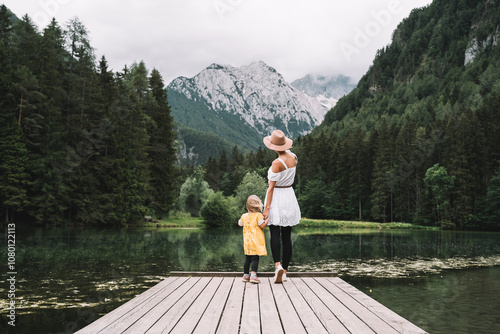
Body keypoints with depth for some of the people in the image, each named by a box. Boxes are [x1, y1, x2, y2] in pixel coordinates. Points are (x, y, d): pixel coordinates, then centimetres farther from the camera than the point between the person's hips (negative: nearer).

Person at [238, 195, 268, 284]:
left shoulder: (244, 216, 9)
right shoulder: (258, 215, -8)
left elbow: (240, 223, 25)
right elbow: (262, 225, -14)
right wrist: (267, 220, -1)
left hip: (247, 240, 6)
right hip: (256, 241, -6)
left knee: (247, 258, 13)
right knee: (255, 258, -7)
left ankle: (246, 275, 20)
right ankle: (253, 275, -16)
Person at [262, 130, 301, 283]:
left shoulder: (277, 163, -16)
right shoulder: (293, 158, 1)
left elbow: (271, 187, -16)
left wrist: (267, 208, -14)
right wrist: (285, 149, 18)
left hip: (276, 197, -6)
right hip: (290, 195, 6)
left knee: (275, 234, -6)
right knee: (287, 236, 8)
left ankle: (278, 265, -25)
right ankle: (284, 272, 13)